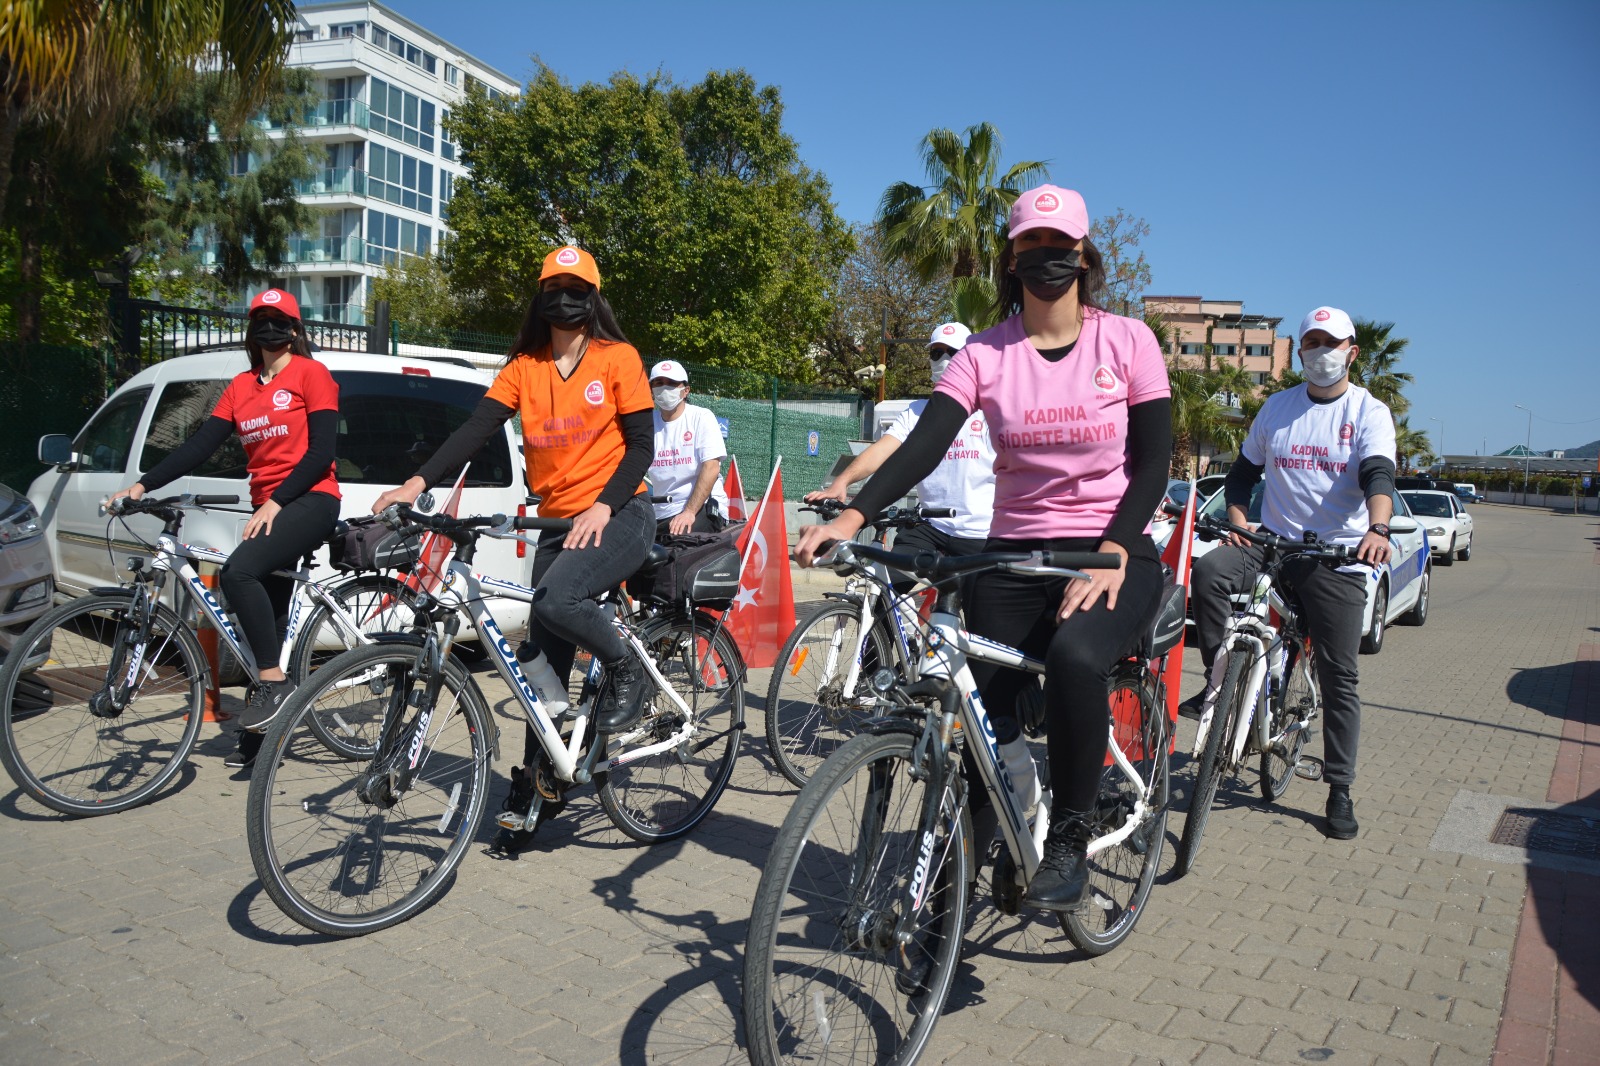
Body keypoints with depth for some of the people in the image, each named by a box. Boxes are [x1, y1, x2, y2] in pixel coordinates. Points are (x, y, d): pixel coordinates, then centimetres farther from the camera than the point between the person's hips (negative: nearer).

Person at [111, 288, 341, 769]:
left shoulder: (310, 374, -2)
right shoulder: (241, 387, 16)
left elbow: (322, 450, -10)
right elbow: (199, 446, 9)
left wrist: (276, 502, -17)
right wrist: (143, 485, -2)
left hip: (310, 500, -6)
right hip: (268, 509, 6)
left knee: (239, 571, -29)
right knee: (267, 620, 5)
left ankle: (274, 684, -19)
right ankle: (258, 735, 11)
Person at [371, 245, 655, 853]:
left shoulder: (617, 358, -2)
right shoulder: (523, 367, 7)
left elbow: (640, 443, -6)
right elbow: (476, 429, -5)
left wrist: (604, 507, -19)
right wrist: (419, 482, -19)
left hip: (619, 516, -4)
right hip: (557, 523, 4)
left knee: (555, 599, -32)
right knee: (545, 665, 4)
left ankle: (625, 670, -4)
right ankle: (533, 786, 17)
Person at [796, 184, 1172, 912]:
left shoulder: (1128, 341, 1)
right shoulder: (985, 353, 3)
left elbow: (1154, 463, -4)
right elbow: (924, 443, -11)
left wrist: (1110, 555, -19)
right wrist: (851, 517, -28)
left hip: (1115, 552, -2)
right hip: (1014, 555, 2)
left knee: (1074, 657, -32)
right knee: (979, 700, -7)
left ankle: (1068, 843, -12)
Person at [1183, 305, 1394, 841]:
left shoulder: (1370, 412, 0)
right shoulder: (1277, 407, 11)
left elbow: (1379, 475, -17)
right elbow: (1242, 472, 17)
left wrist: (1378, 529, -37)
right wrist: (1238, 524, -1)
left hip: (1337, 558, -2)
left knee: (1339, 679, 2)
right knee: (1209, 570, -31)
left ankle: (1340, 791, 15)